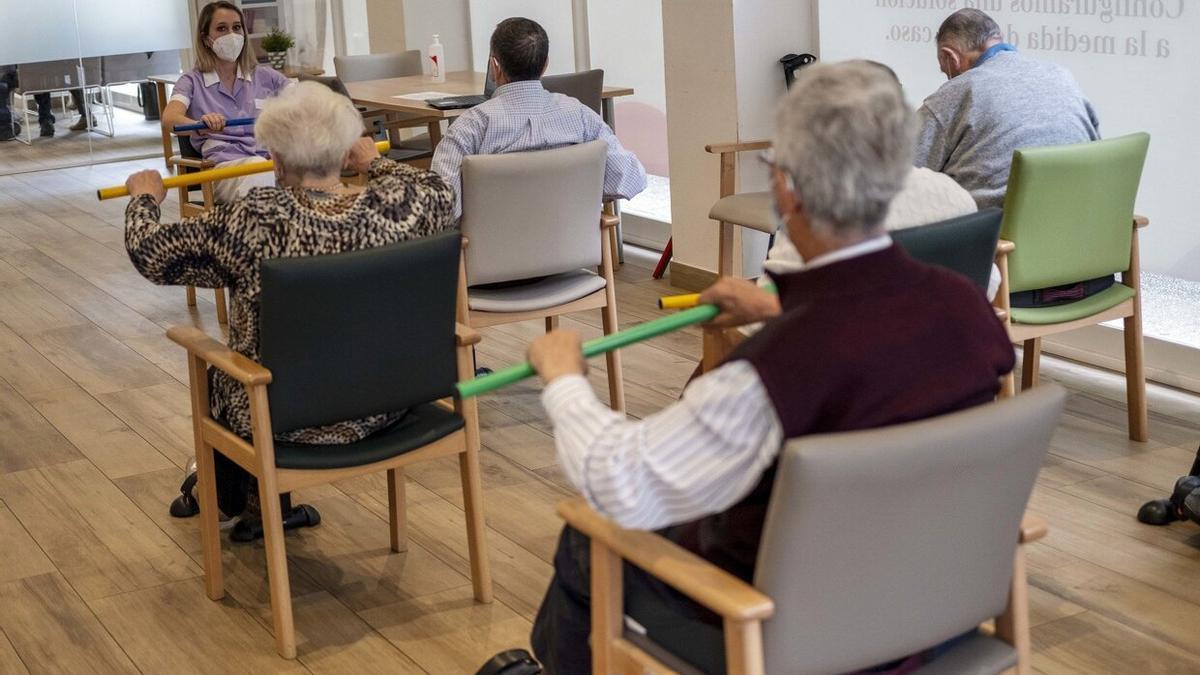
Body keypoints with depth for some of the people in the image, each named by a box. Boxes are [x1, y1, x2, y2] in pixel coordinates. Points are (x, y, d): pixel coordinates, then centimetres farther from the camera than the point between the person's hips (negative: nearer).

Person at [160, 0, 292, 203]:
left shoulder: (264, 76, 21)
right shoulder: (193, 81, 12)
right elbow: (169, 118, -7)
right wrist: (201, 126, -30)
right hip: (225, 163, -3)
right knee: (258, 177, -39)